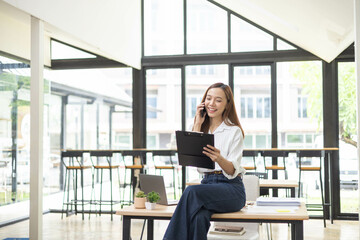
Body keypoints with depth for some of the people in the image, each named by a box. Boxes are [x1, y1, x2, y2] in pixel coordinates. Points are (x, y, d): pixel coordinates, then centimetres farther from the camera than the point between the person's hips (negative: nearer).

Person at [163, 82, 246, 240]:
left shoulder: (234, 131, 2)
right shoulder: (202, 128, 16)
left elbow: (233, 171, -8)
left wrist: (219, 158, -31)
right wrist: (198, 125, -1)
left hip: (231, 188, -3)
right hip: (207, 183, 3)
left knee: (192, 191, -33)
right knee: (199, 217, -33)